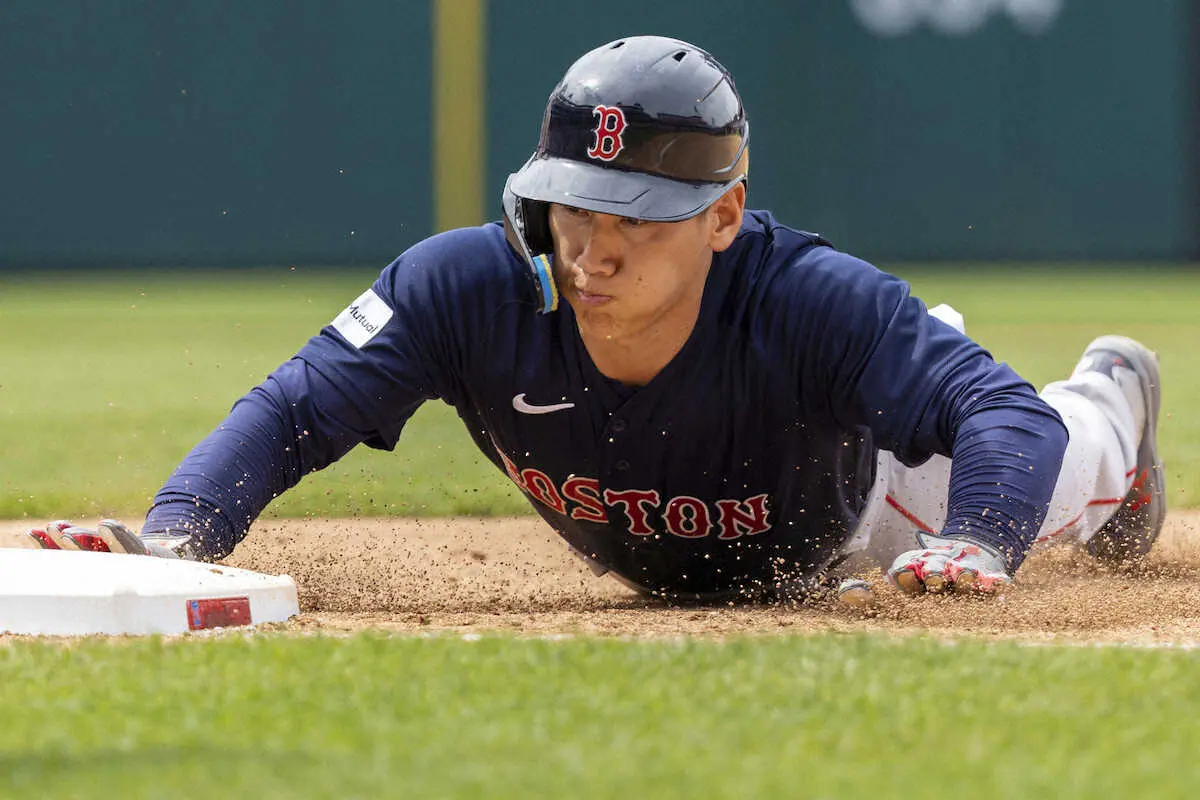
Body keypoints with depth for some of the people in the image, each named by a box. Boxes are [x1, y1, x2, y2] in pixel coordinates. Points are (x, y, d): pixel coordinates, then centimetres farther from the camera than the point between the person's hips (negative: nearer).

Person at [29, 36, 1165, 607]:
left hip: (853, 508, -3)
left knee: (1052, 471, 32)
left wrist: (973, 549, -72)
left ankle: (1112, 408, 67)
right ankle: (926, 354, 70)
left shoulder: (814, 300, -49)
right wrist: (173, 537, -56)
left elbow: (1010, 420, -51)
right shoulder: (468, 287, -43)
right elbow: (290, 412, -38)